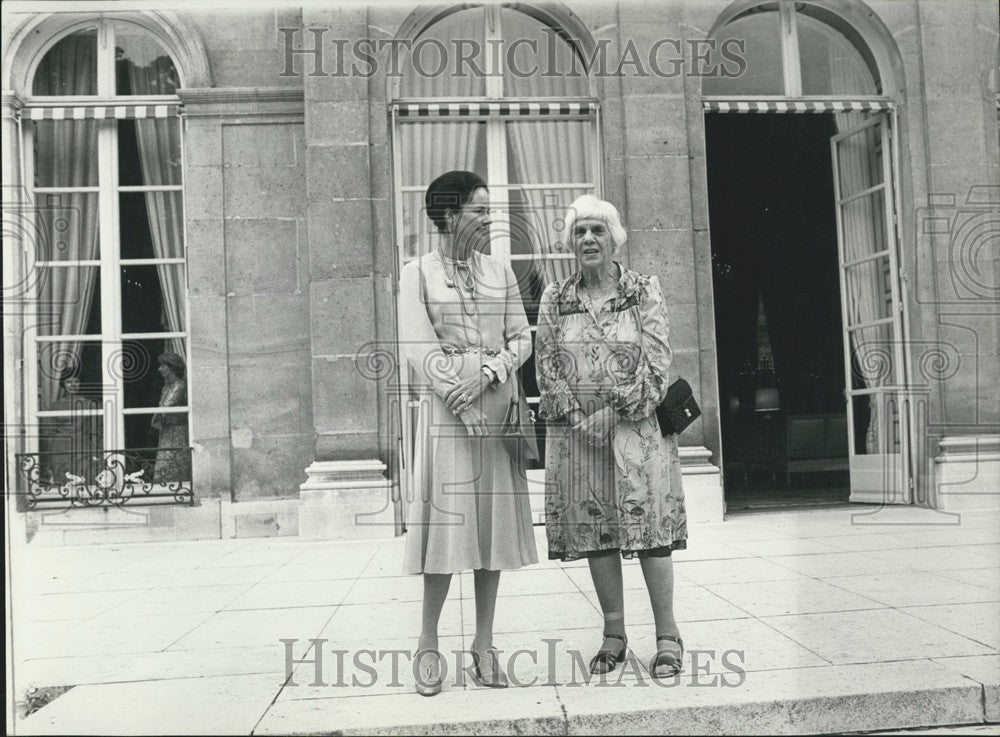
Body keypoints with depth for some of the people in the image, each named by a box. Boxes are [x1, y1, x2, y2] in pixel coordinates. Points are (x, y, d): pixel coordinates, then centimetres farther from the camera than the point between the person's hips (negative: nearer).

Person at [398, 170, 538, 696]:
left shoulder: (500, 272, 14)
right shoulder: (417, 273, 3)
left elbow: (521, 338, 8)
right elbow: (418, 348, -6)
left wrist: (490, 370, -11)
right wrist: (463, 399, -15)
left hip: (496, 407, 4)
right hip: (446, 409, -3)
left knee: (493, 524, 3)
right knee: (447, 521, -4)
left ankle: (483, 644, 12)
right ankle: (428, 644, 10)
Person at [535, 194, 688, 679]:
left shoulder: (645, 291, 3)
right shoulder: (555, 298, 8)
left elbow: (656, 362, -4)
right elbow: (547, 366, 3)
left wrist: (615, 410, -12)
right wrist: (577, 416, -9)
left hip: (636, 426, -2)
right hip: (576, 431, 2)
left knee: (648, 527, -3)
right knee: (594, 531, 5)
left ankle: (667, 635, 8)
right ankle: (614, 633, 16)